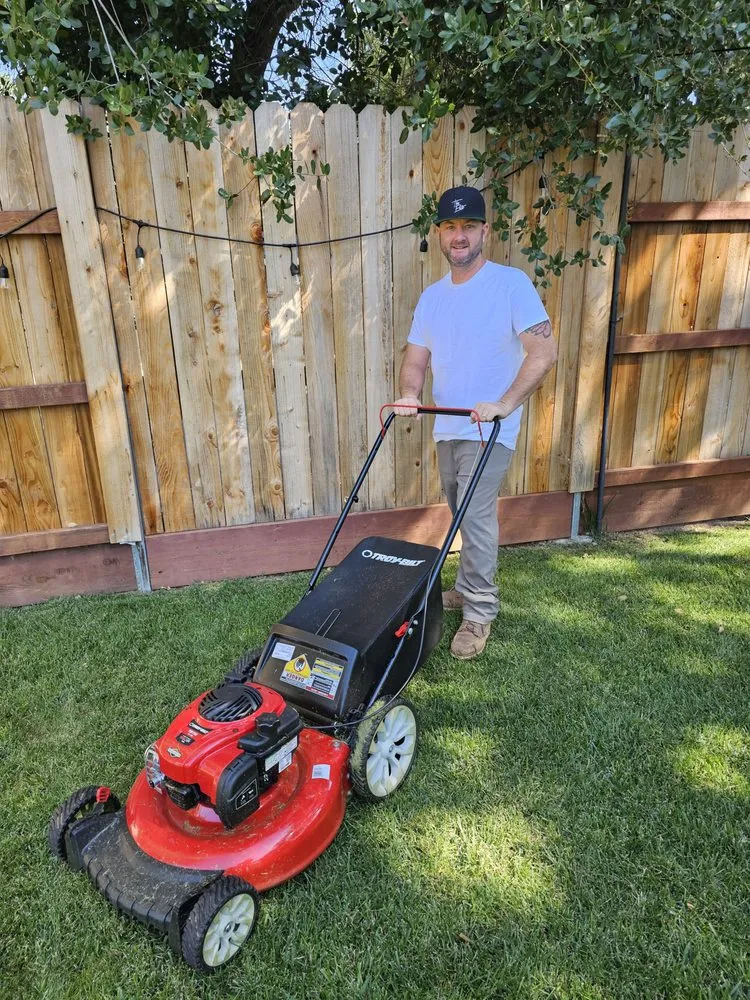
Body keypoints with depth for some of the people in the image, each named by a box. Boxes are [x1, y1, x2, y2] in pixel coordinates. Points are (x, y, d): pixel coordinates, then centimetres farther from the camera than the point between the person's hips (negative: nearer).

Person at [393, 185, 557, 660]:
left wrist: (505, 403, -26)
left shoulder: (511, 283, -10)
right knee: (464, 516, 17)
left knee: (476, 517, -11)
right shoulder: (432, 295, 10)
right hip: (447, 427, 7)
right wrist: (410, 394, -11)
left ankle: (480, 611, 4)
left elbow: (545, 351, -17)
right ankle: (469, 588, 34)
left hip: (488, 430, -6)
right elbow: (416, 358, 10)